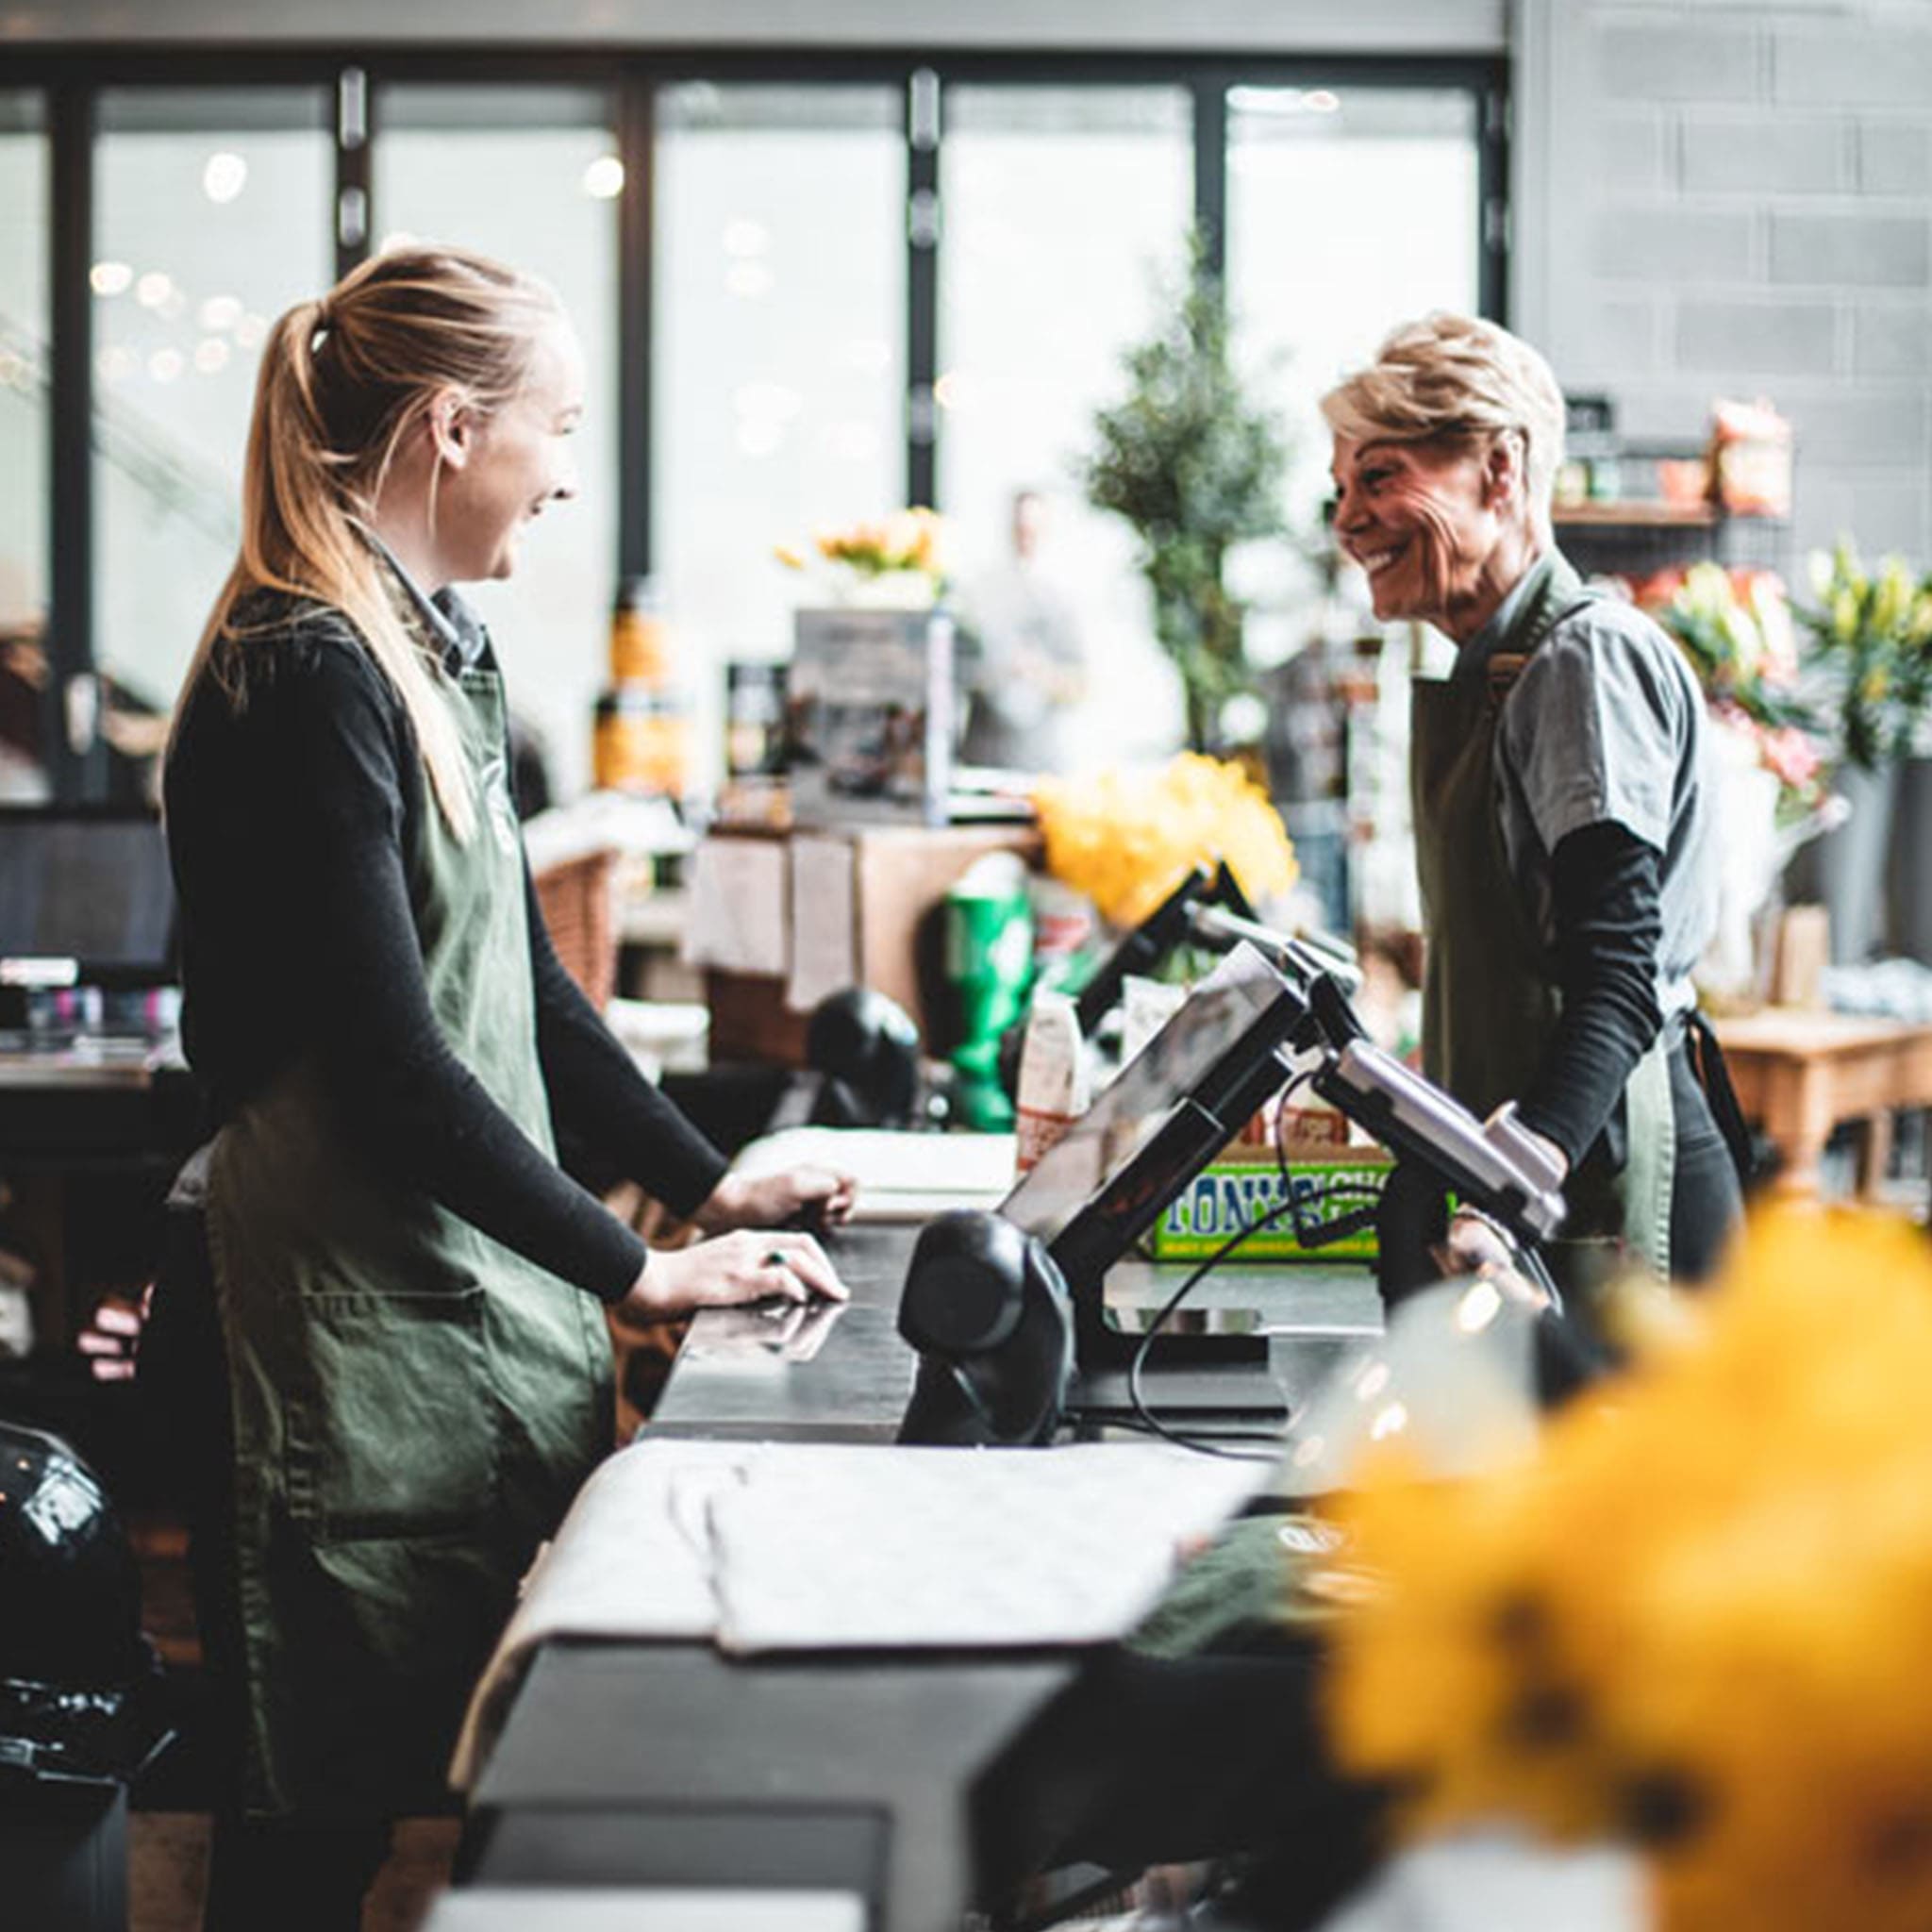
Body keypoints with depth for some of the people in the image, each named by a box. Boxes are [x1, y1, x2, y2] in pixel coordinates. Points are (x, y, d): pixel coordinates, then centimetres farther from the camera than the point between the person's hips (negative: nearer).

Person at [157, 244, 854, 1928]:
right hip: (363, 1319, -9)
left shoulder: (436, 652, 14)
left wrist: (707, 1182, 12)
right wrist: (638, 1273, -16)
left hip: (490, 1288, 9)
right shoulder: (305, 678, -17)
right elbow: (386, 1060, -20)